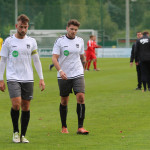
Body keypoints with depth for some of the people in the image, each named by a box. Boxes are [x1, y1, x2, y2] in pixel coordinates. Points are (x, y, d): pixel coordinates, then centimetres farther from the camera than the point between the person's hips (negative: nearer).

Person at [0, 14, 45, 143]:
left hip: (28, 79, 3)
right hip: (13, 78, -3)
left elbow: (36, 60, 13)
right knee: (16, 104, -17)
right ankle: (15, 132, 1)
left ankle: (23, 135, 11)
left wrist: (41, 78, 8)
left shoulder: (31, 41, 7)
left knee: (26, 107, 2)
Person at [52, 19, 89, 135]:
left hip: (78, 74, 2)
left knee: (81, 98, -13)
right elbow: (54, 58, -11)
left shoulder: (80, 41, 7)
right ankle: (64, 127, 21)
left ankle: (80, 127, -12)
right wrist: (60, 70, -25)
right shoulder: (60, 41, -4)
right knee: (64, 101, 6)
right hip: (64, 76, -2)